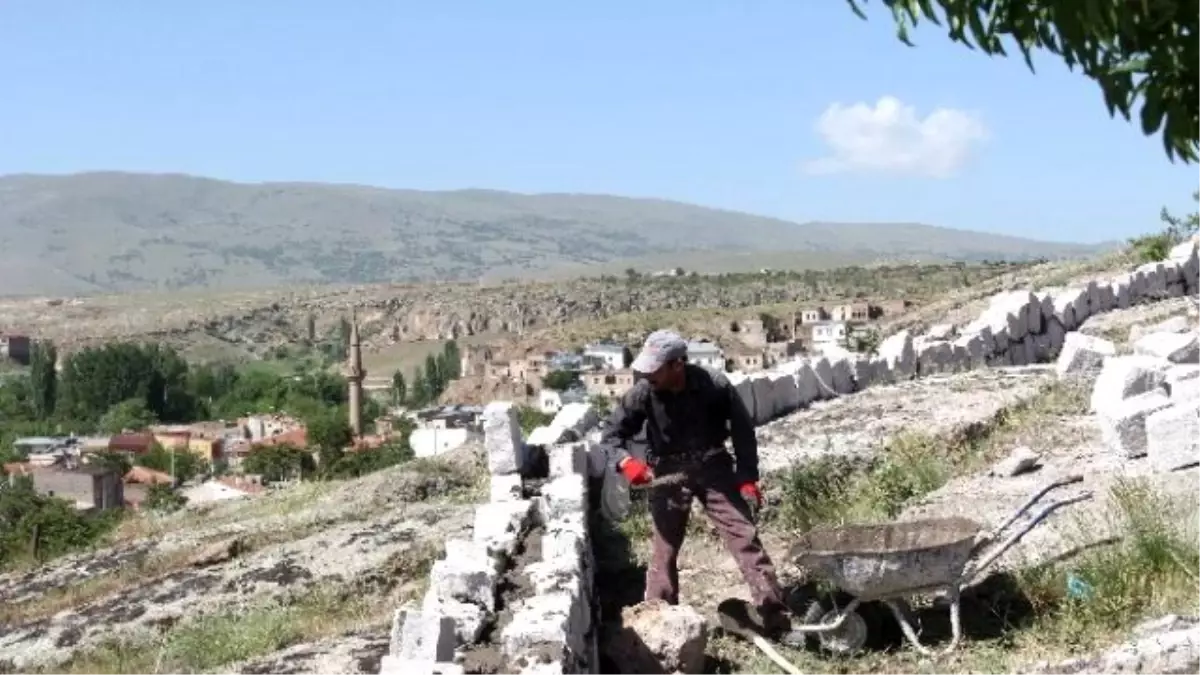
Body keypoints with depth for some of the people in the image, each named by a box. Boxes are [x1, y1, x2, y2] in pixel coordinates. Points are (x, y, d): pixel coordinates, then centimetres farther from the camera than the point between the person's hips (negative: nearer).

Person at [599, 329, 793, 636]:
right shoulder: (643, 393, -17)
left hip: (713, 468, -1)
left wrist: (748, 477, -7)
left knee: (745, 536, -3)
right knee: (663, 548, 4)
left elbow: (743, 429, -5)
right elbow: (612, 434, -7)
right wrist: (626, 461, -28)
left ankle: (776, 618, 1)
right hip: (668, 474, 1)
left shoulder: (715, 385, -20)